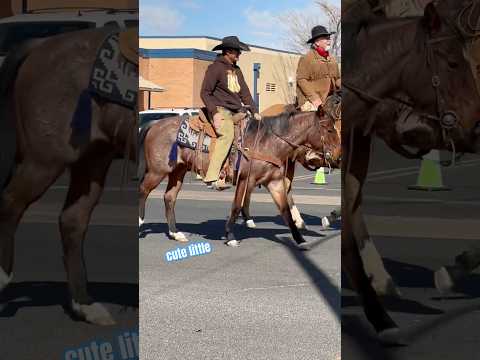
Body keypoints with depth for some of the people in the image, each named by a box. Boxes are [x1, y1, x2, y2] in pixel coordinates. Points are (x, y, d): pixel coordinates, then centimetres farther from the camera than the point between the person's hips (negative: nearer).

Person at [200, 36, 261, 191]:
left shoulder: (237, 70, 21)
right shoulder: (215, 68, -4)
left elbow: (244, 93, 23)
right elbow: (205, 93, -8)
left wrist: (254, 111, 10)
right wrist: (214, 113, -19)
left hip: (237, 110, 9)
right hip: (221, 110, -9)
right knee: (227, 135, -30)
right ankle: (212, 177, -36)